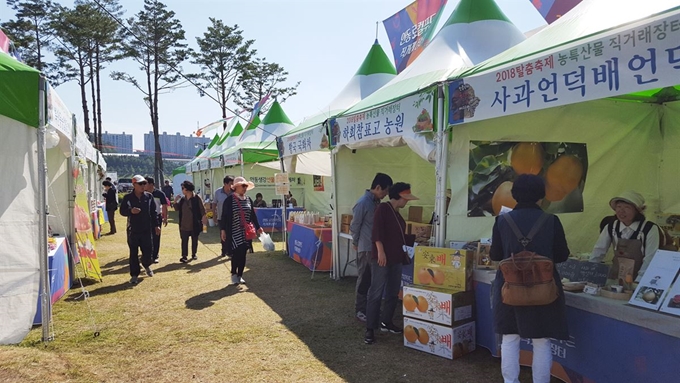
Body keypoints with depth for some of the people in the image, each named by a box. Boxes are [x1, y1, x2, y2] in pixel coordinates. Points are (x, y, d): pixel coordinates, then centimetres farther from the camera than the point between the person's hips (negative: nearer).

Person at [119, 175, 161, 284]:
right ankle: (134, 275, 15)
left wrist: (156, 225, 4)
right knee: (133, 253, 5)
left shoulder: (149, 196, 2)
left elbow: (153, 212, 7)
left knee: (148, 250, 5)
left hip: (146, 229, 2)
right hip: (133, 229, -1)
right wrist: (131, 211, -20)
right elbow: (122, 211, 0)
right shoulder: (128, 197, -3)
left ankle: (146, 265, 37)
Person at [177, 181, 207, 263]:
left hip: (195, 224, -3)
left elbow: (202, 208, -8)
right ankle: (184, 256, 0)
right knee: (184, 240, -2)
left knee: (194, 240, 10)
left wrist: (204, 217, -19)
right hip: (184, 225, 3)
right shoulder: (183, 200, 8)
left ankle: (194, 254, 25)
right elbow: (178, 209, 14)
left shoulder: (197, 198, -7)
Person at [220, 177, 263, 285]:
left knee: (243, 254, 7)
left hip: (246, 232, 5)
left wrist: (258, 227, 9)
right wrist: (223, 230, -7)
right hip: (234, 232, -5)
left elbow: (253, 215, 13)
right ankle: (234, 274, 11)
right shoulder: (229, 200, -6)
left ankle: (240, 275, 19)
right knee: (236, 253, -8)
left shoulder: (248, 199, 8)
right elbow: (224, 216, -5)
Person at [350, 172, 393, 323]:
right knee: (364, 279, 2)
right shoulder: (363, 202, -18)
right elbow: (355, 226, -12)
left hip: (376, 247, 8)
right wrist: (356, 243, 0)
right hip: (366, 248, -8)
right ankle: (360, 310, 14)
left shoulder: (377, 202, 9)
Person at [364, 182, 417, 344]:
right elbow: (377, 231, -18)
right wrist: (380, 251, -24)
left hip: (396, 258, 9)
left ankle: (386, 322, 28)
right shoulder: (383, 208, -9)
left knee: (393, 292, 14)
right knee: (376, 293, -6)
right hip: (382, 258, -9)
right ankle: (370, 328, -1)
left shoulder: (397, 214, 17)